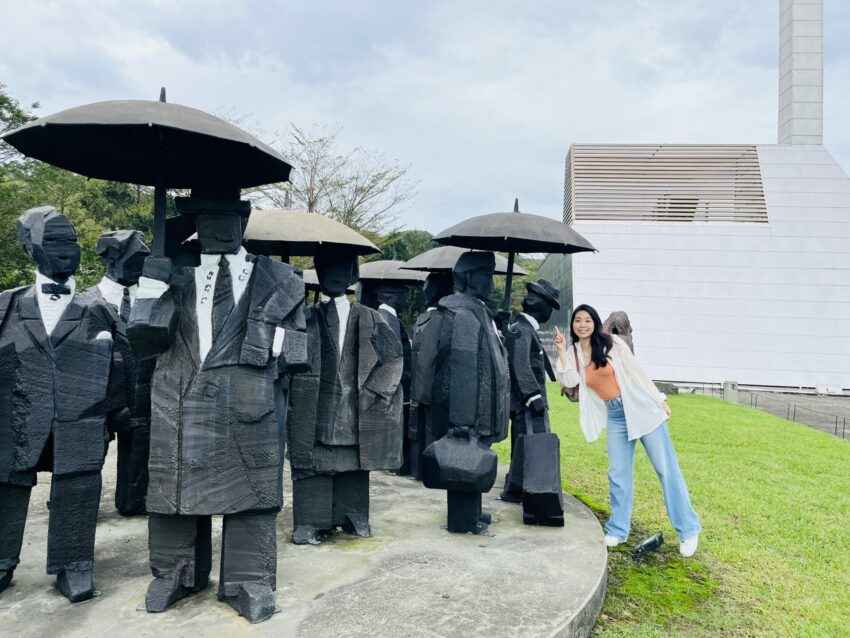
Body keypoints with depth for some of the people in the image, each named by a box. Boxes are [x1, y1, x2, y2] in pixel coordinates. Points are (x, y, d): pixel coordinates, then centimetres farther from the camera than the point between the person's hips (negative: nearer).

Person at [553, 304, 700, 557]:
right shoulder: (573, 353, 3)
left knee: (666, 468, 0)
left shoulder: (611, 343, -7)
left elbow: (637, 371, -4)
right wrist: (562, 351, -17)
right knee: (618, 474, 8)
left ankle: (688, 530, 8)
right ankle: (618, 529, 20)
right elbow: (569, 382, -14)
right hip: (615, 417, 4)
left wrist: (660, 400, -2)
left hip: (641, 409, -4)